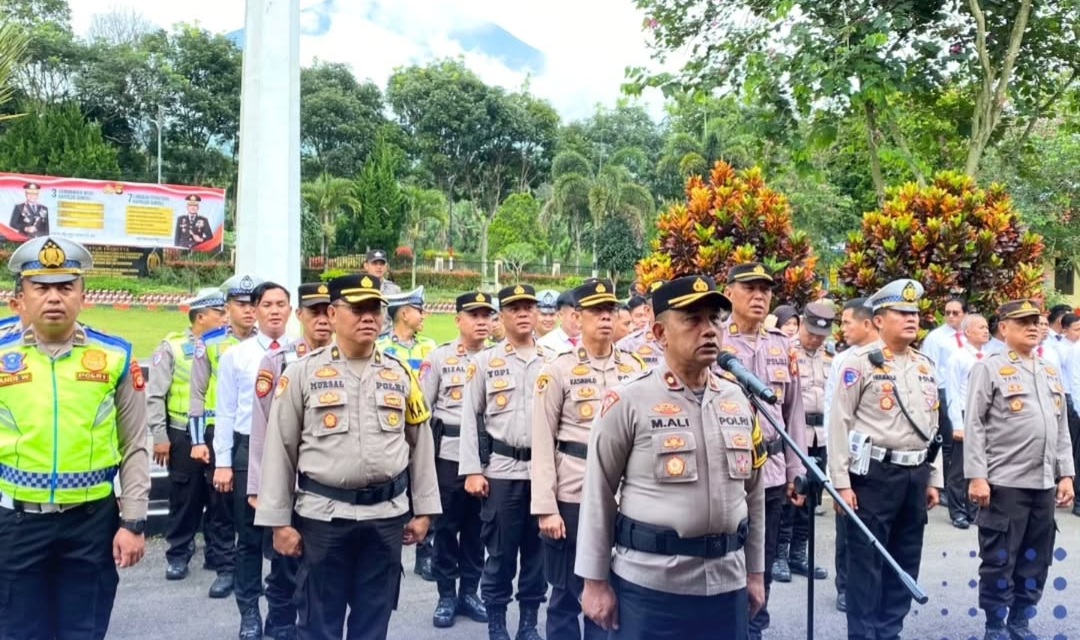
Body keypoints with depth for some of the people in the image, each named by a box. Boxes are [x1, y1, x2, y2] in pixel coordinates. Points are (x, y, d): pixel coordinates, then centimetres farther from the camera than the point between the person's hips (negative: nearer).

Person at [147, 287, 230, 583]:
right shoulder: (172, 347, -2)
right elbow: (155, 396, -2)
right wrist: (159, 436, -6)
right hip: (184, 435, -2)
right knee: (184, 498, 9)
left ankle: (221, 555, 21)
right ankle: (178, 555, 25)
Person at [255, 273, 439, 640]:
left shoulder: (401, 374, 6)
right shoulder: (302, 373, -3)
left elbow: (421, 445, 10)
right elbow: (279, 451, -1)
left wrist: (423, 510, 8)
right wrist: (279, 521, -3)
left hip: (387, 514, 3)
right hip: (323, 514, -2)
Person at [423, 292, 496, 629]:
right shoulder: (439, 356, 0)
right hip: (448, 453, -2)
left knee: (476, 526, 10)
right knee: (446, 525, 6)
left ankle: (469, 591, 24)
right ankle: (446, 596, 19)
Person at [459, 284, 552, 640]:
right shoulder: (484, 362, 2)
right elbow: (470, 418, 1)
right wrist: (472, 471, -5)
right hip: (501, 470, -2)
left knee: (537, 550, 10)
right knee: (500, 553, 5)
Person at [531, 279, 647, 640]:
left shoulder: (635, 369, 6)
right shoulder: (558, 370, -4)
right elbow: (543, 443, -6)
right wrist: (546, 507, -11)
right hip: (573, 497, -3)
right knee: (566, 593, 11)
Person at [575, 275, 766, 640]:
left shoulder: (738, 400, 6)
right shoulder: (627, 401, -10)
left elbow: (753, 492, 14)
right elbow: (598, 496, -6)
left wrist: (755, 571, 14)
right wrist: (595, 580, -5)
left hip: (726, 582, 5)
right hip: (648, 583, -4)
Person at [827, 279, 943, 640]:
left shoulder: (926, 367, 13)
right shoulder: (860, 361, -8)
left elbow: (932, 426, 18)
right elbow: (840, 422, -11)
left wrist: (933, 479, 15)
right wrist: (841, 481, -14)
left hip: (915, 475, 7)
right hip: (874, 473, -7)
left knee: (905, 561, 14)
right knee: (866, 561, 1)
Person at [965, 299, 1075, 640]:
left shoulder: (1051, 373, 14)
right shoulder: (989, 368, -4)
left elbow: (1062, 429, 16)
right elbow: (974, 427, -8)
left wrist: (1065, 474, 9)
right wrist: (977, 476, -14)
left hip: (1044, 484, 6)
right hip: (1004, 483, -6)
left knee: (1035, 561, 12)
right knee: (999, 561, 2)